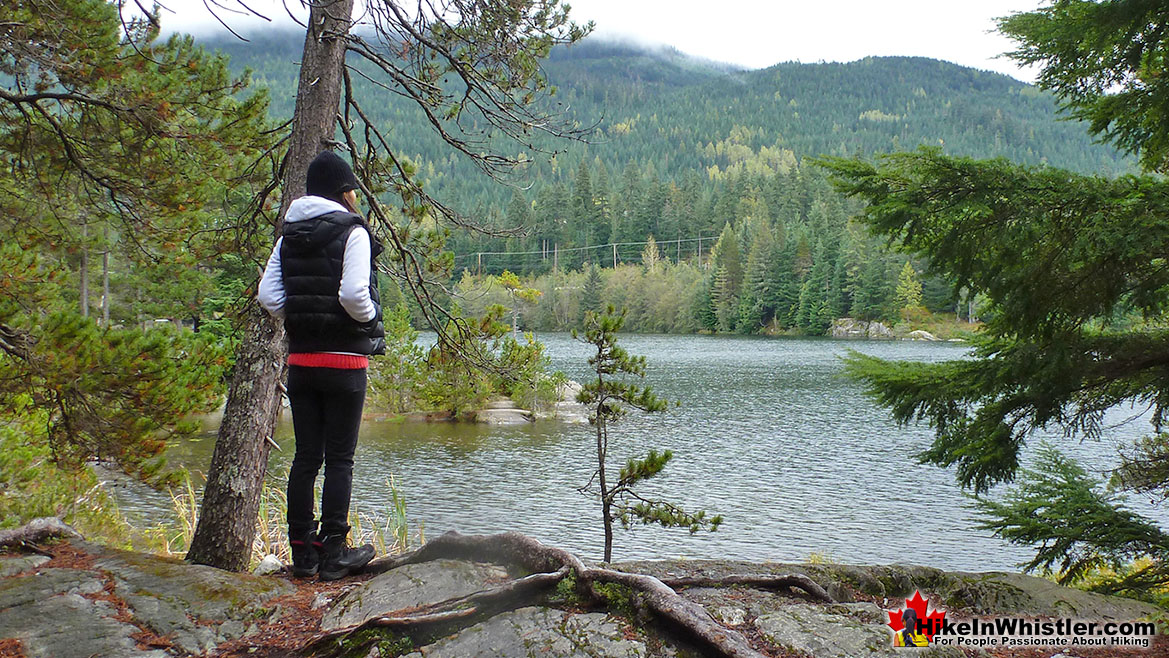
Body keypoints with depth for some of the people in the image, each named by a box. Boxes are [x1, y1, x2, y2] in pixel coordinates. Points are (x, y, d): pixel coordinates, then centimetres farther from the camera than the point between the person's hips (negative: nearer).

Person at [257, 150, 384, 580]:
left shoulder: (289, 236, 9)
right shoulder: (352, 232, -8)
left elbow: (267, 295, 2)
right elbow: (353, 293, -20)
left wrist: (298, 321, 12)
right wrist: (372, 323, -2)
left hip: (300, 359, 5)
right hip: (344, 361, -5)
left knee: (306, 456, 10)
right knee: (340, 459, 1)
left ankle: (302, 551, 15)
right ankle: (333, 554, 5)